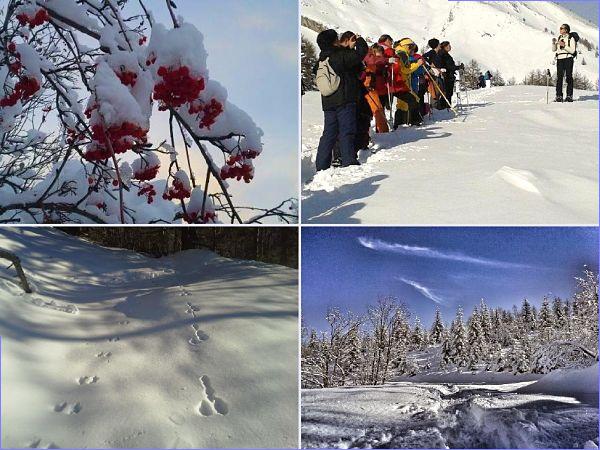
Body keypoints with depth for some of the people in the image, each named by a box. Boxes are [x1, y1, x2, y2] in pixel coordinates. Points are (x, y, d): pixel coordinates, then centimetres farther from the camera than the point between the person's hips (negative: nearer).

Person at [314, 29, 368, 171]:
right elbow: (361, 53, -8)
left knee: (329, 133, 11)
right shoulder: (340, 56, -12)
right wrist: (360, 40, 10)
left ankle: (322, 165, 10)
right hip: (344, 100, -7)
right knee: (347, 132, -3)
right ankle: (348, 161, -5)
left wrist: (348, 47, 27)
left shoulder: (323, 59, 10)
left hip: (328, 102, 7)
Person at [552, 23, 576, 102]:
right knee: (559, 77, -3)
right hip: (559, 59, 4)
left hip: (568, 58, -4)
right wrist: (553, 43, -1)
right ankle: (559, 96, -3)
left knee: (569, 77, -5)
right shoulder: (559, 38, 16)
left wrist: (564, 45, -16)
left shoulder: (571, 38, 0)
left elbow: (572, 50, -8)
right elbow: (554, 49, 16)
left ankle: (569, 96, -2)